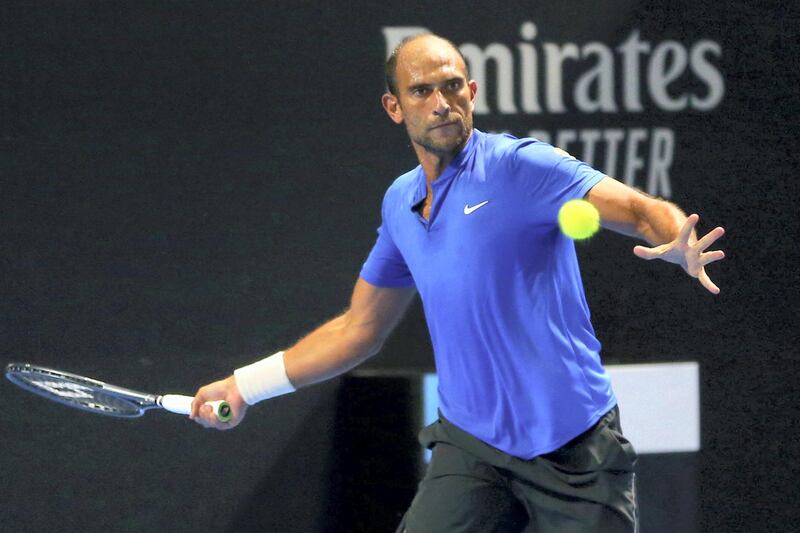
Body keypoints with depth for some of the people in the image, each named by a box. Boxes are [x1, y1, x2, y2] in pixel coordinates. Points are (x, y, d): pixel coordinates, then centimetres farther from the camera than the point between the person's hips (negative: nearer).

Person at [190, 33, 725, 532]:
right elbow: (359, 328, 22)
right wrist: (245, 386, 22)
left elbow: (644, 210, -18)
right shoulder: (400, 203, 10)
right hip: (471, 442, 4)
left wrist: (680, 245, -41)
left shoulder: (520, 166, -9)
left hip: (575, 446, -4)